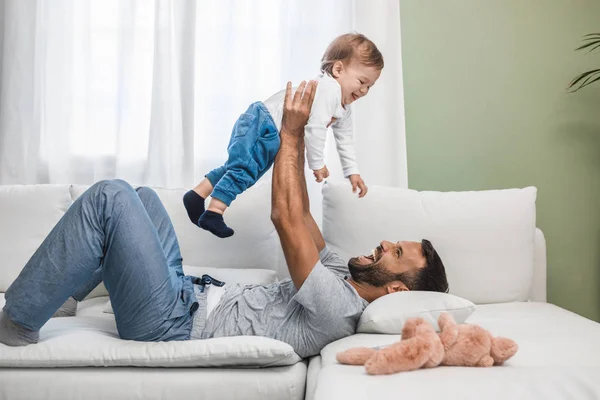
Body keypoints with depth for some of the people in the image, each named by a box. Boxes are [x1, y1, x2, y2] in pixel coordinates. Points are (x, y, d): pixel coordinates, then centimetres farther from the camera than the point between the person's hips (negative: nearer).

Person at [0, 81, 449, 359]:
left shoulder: (337, 309, -23)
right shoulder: (344, 280, 6)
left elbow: (286, 217, -25)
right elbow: (303, 220, 11)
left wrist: (291, 132, -18)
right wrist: (297, 138, 5)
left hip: (172, 325, -9)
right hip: (190, 292, 10)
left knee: (110, 197, -19)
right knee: (141, 196, 14)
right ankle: (55, 287, 23)